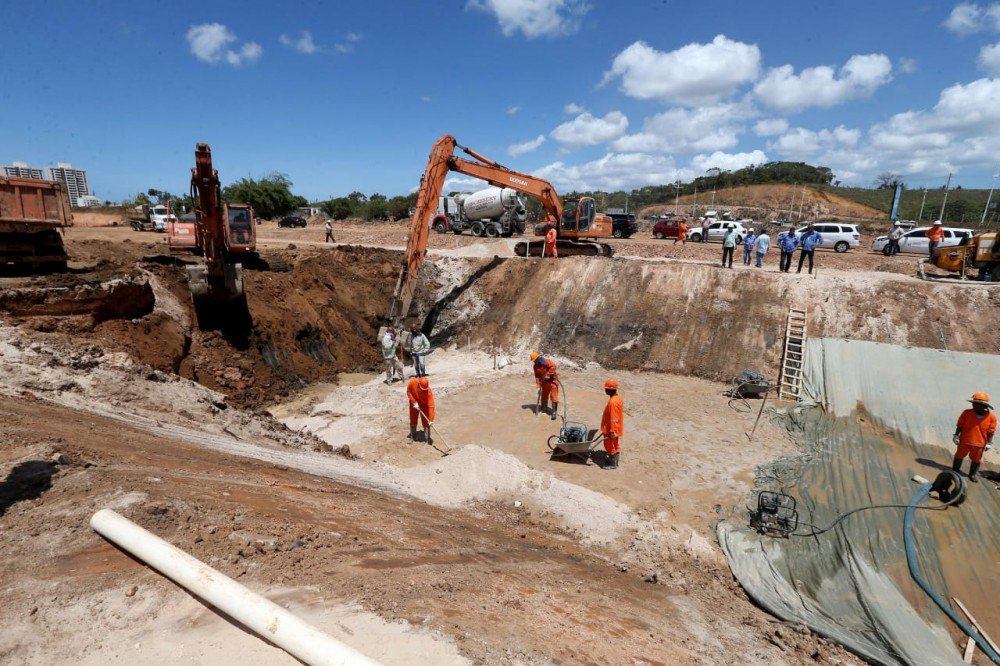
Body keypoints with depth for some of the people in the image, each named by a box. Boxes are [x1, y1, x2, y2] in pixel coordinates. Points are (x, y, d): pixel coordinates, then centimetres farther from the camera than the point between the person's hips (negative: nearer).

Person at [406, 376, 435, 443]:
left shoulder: (429, 391, -38)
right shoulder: (412, 382, -34)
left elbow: (431, 406, -37)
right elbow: (408, 392, -15)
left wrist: (431, 420, -41)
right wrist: (414, 402, -25)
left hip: (424, 405, -2)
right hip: (414, 403, 2)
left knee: (426, 421, -5)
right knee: (413, 420, 13)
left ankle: (427, 438, 10)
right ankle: (412, 436, 33)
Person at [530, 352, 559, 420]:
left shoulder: (547, 361, -18)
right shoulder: (535, 366, 0)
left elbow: (553, 366, -31)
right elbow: (537, 376, 0)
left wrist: (548, 374, -29)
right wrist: (538, 386, -5)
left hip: (552, 380, -6)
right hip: (545, 382, 6)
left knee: (553, 396, -9)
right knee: (544, 395, 15)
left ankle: (554, 411, -8)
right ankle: (544, 408, 33)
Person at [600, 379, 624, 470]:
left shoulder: (613, 402, -29)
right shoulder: (617, 397, 2)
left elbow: (614, 419, -27)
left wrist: (612, 431, -22)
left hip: (612, 430, -9)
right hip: (616, 428, 9)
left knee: (611, 446, 6)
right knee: (614, 445, 21)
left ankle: (613, 464, 19)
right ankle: (613, 460, 35)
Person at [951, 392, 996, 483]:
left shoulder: (991, 417, -11)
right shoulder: (967, 413, -11)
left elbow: (991, 432, -5)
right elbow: (959, 425, -3)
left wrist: (989, 443, -6)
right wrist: (956, 435, -4)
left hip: (979, 444, 0)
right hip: (964, 441, 0)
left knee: (976, 460, 15)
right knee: (959, 456, 14)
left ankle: (973, 474, 33)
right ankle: (955, 471, 31)